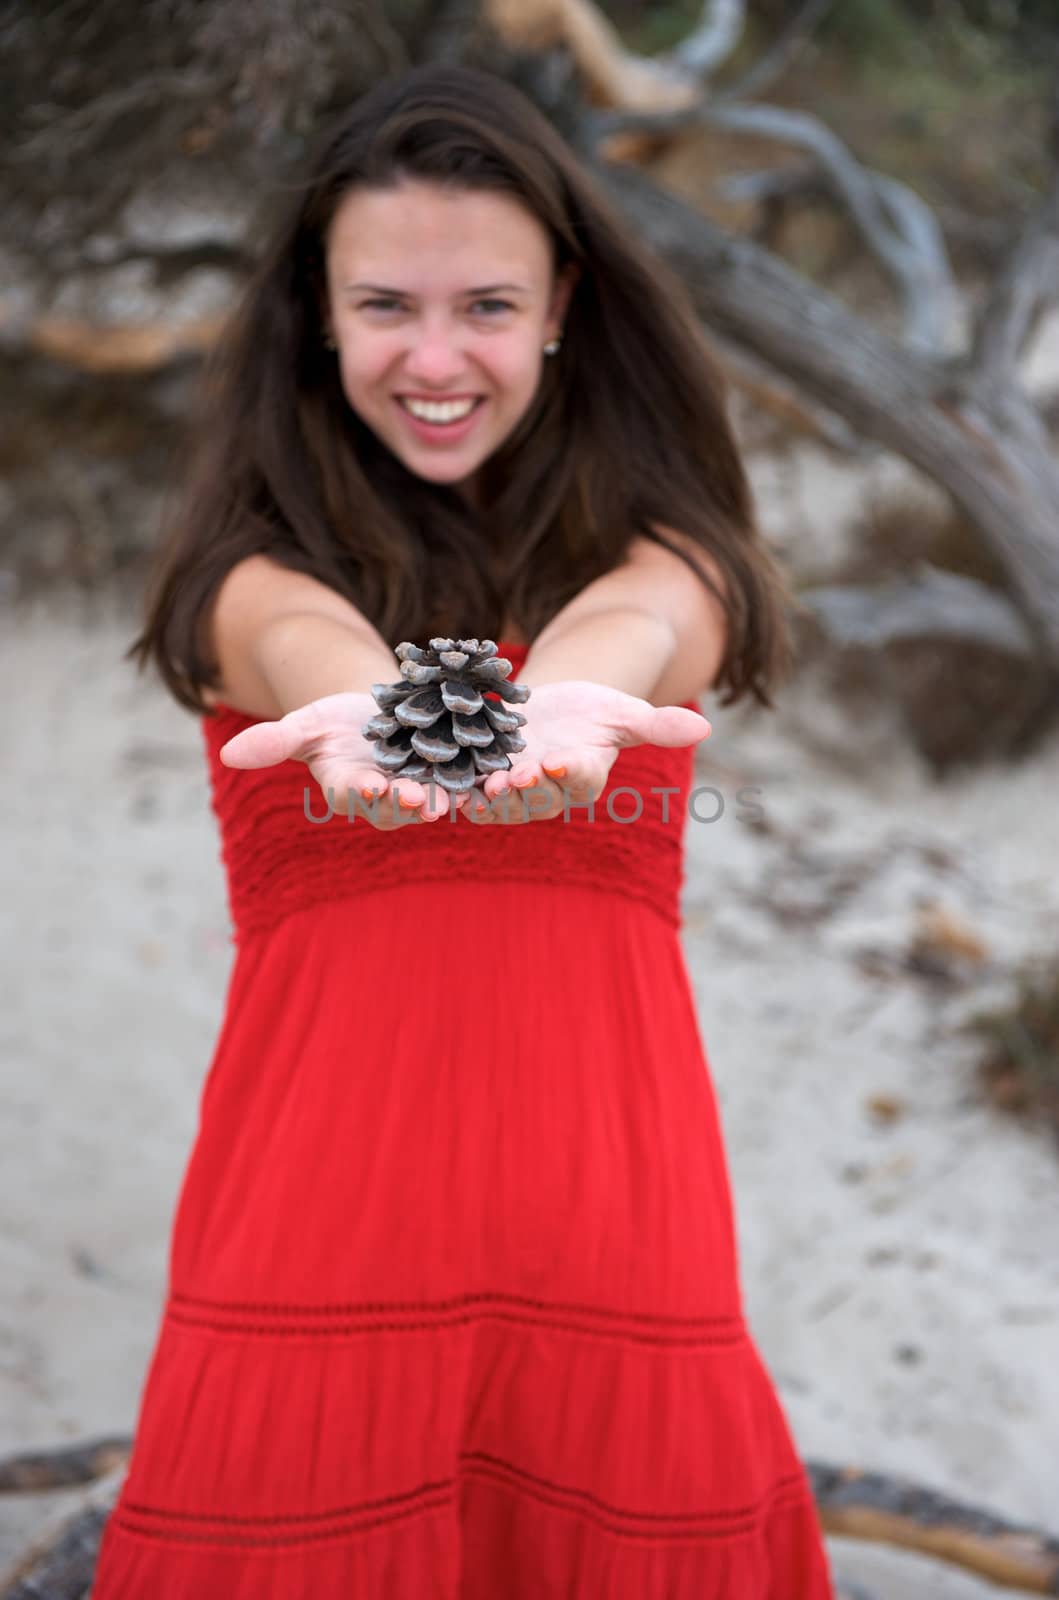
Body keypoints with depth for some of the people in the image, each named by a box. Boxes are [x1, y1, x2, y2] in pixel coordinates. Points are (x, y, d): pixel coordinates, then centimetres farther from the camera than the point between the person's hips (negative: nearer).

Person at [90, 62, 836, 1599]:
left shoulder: (665, 558, 7)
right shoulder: (260, 567, 6)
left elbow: (630, 629, -18)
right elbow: (307, 644, -19)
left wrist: (568, 700, -42)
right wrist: (369, 709, -43)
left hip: (609, 1242, 1)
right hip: (318, 1239, 0)